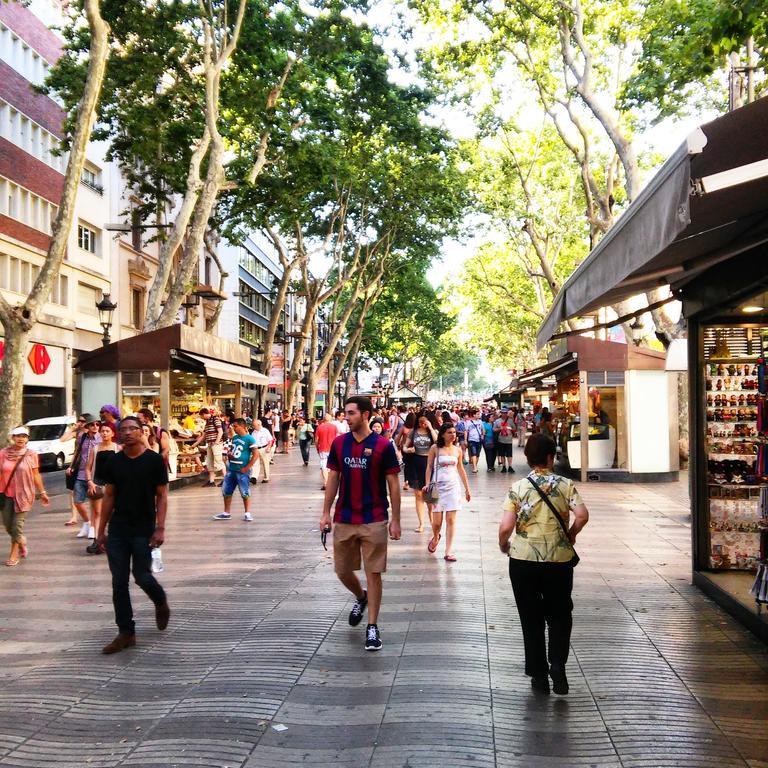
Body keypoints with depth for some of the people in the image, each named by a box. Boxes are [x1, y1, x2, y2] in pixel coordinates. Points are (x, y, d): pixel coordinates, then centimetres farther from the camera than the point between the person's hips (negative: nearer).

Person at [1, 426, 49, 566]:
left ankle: (14, 555, 14)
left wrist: (42, 493, 5)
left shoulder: (31, 455, -6)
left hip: (23, 494, -2)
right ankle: (22, 543, 37)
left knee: (17, 525, -2)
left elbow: (36, 475, 2)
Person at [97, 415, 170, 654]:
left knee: (142, 576, 0)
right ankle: (126, 633, 15)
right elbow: (109, 497, 10)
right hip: (117, 531, 4)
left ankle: (161, 603, 33)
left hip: (143, 531, -4)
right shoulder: (114, 462, 5)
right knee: (119, 582, 4)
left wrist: (160, 528, -12)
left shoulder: (154, 460, -5)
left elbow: (162, 496, -4)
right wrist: (101, 530, 7)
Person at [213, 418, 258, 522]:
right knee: (226, 492, 11)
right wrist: (229, 454, 2)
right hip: (231, 469, 8)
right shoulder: (234, 437, 11)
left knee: (245, 493, 0)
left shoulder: (249, 439, -12)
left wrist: (246, 468, -16)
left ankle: (247, 513, 10)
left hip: (242, 470, -8)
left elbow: (256, 454, -15)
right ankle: (226, 513, 22)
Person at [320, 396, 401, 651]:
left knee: (373, 573, 0)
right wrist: (326, 512, 5)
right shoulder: (339, 443, 3)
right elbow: (333, 479, 9)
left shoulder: (383, 446, -8)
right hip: (343, 520, 4)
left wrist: (395, 520, -6)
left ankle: (372, 627, 12)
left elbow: (393, 484, -4)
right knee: (342, 571, 13)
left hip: (374, 520, -4)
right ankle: (360, 597, 43)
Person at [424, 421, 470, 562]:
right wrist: (427, 484, -11)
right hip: (437, 486, -2)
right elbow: (429, 467, -2)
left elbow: (461, 469, 14)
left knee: (451, 520, -2)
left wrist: (467, 488, 15)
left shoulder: (458, 450, 6)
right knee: (437, 521, 0)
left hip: (453, 487, 2)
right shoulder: (435, 448, -4)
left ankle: (448, 551, 2)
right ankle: (436, 537, 34)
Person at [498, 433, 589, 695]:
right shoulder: (565, 484, -3)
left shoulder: (518, 487, -6)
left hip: (523, 559, 0)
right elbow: (582, 515, -14)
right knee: (559, 615, 18)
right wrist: (571, 535, 4)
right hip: (559, 559, 1)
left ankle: (539, 675, 17)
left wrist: (504, 546, 7)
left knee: (531, 619, 12)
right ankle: (557, 664, 0)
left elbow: (506, 527, -13)